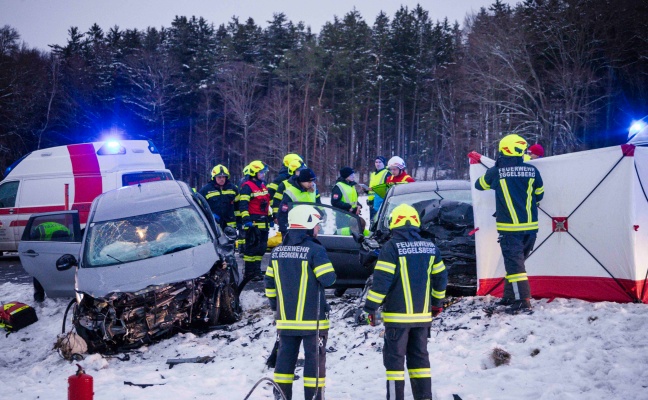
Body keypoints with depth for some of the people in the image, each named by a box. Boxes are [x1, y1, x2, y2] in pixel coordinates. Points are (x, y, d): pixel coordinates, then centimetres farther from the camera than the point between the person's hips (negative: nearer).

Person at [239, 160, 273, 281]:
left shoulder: (263, 186, 19)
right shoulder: (247, 187, -9)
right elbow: (243, 205, -16)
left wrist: (270, 218, 25)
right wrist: (246, 219, -24)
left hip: (263, 223, 9)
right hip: (253, 222, -9)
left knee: (261, 248, 11)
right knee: (252, 247, -8)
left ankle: (256, 270, 20)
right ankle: (249, 273, -4)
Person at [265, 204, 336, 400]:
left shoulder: (278, 251, 6)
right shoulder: (315, 250, -13)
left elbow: (269, 282, 11)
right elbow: (328, 279, -15)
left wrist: (275, 305, 22)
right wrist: (324, 265, 6)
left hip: (285, 318, 5)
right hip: (312, 318, -5)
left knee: (285, 357, 11)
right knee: (314, 358, 3)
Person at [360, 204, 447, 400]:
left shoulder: (392, 247, -11)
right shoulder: (430, 247, 5)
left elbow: (381, 280, -15)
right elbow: (440, 277, 12)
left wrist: (370, 308, -10)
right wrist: (438, 302, 27)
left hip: (397, 315, -5)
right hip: (423, 314, 5)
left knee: (394, 358, 2)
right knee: (420, 357, 14)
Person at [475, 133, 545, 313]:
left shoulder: (496, 172, -7)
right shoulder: (532, 170, -2)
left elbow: (479, 184, 12)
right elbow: (539, 195, 11)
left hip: (509, 227, -4)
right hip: (530, 226, 4)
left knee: (513, 261, -2)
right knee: (517, 259, 17)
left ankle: (522, 299, -10)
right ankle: (510, 295, 24)